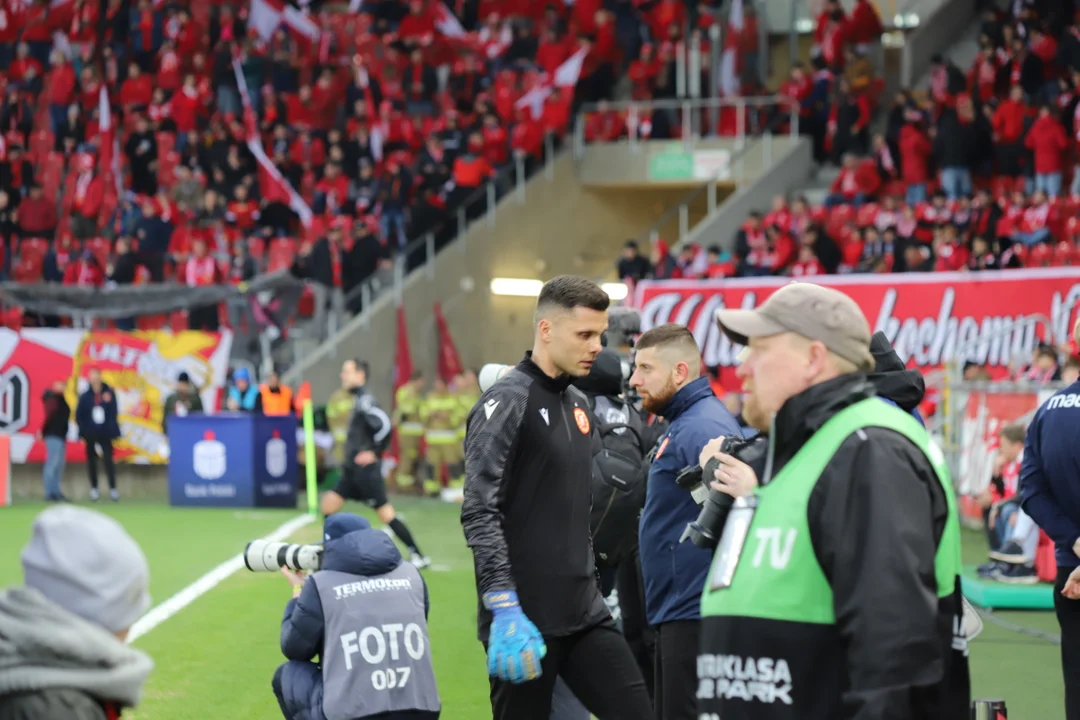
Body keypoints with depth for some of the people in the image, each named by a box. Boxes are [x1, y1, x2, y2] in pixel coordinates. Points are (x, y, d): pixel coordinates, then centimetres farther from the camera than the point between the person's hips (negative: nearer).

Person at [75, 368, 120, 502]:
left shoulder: (109, 393, -1)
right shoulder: (85, 396, 0)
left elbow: (113, 413, 1)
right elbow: (79, 415, 1)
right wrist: (83, 430, -8)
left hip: (105, 434, -1)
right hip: (90, 434, 1)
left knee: (108, 459, -7)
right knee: (92, 460, 7)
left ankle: (113, 488, -4)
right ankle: (94, 489, 14)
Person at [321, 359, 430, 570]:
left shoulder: (364, 400, -15)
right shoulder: (359, 398, 14)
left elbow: (383, 425, -26)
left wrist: (374, 452, -19)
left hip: (366, 468, -10)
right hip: (353, 469, 10)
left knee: (384, 512, -7)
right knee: (329, 504, 8)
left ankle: (418, 556, -1)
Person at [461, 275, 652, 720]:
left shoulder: (578, 404, 15)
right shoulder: (508, 402, -10)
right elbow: (480, 513, -18)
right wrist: (504, 608, -24)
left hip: (584, 614, 7)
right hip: (525, 618, -7)